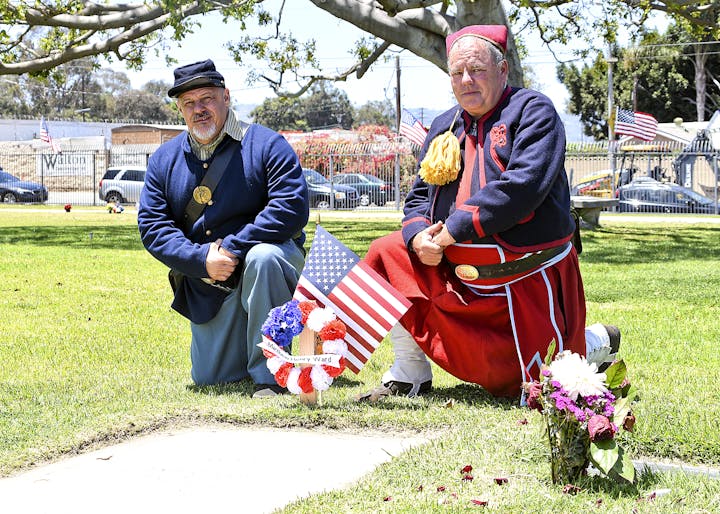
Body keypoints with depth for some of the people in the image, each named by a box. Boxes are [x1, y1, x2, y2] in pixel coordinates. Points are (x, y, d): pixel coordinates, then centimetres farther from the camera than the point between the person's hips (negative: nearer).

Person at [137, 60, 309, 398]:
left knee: (263, 257, -40)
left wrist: (233, 248, -26)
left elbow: (291, 208, -21)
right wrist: (202, 259, -20)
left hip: (269, 264, -4)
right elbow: (151, 226, -3)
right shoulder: (164, 159, 4)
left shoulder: (266, 145, -9)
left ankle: (269, 374, -29)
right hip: (207, 287, 4)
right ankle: (246, 341, 39)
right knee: (209, 378, 4)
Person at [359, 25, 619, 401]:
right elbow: (419, 197, 11)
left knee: (535, 385, -6)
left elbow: (521, 188, -24)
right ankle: (410, 374, 2)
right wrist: (419, 236, -14)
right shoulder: (444, 127, 11)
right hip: (456, 273, 6)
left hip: (526, 278, -6)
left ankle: (596, 344, 29)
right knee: (389, 255, -9)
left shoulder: (533, 111, -10)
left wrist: (451, 231, -23)